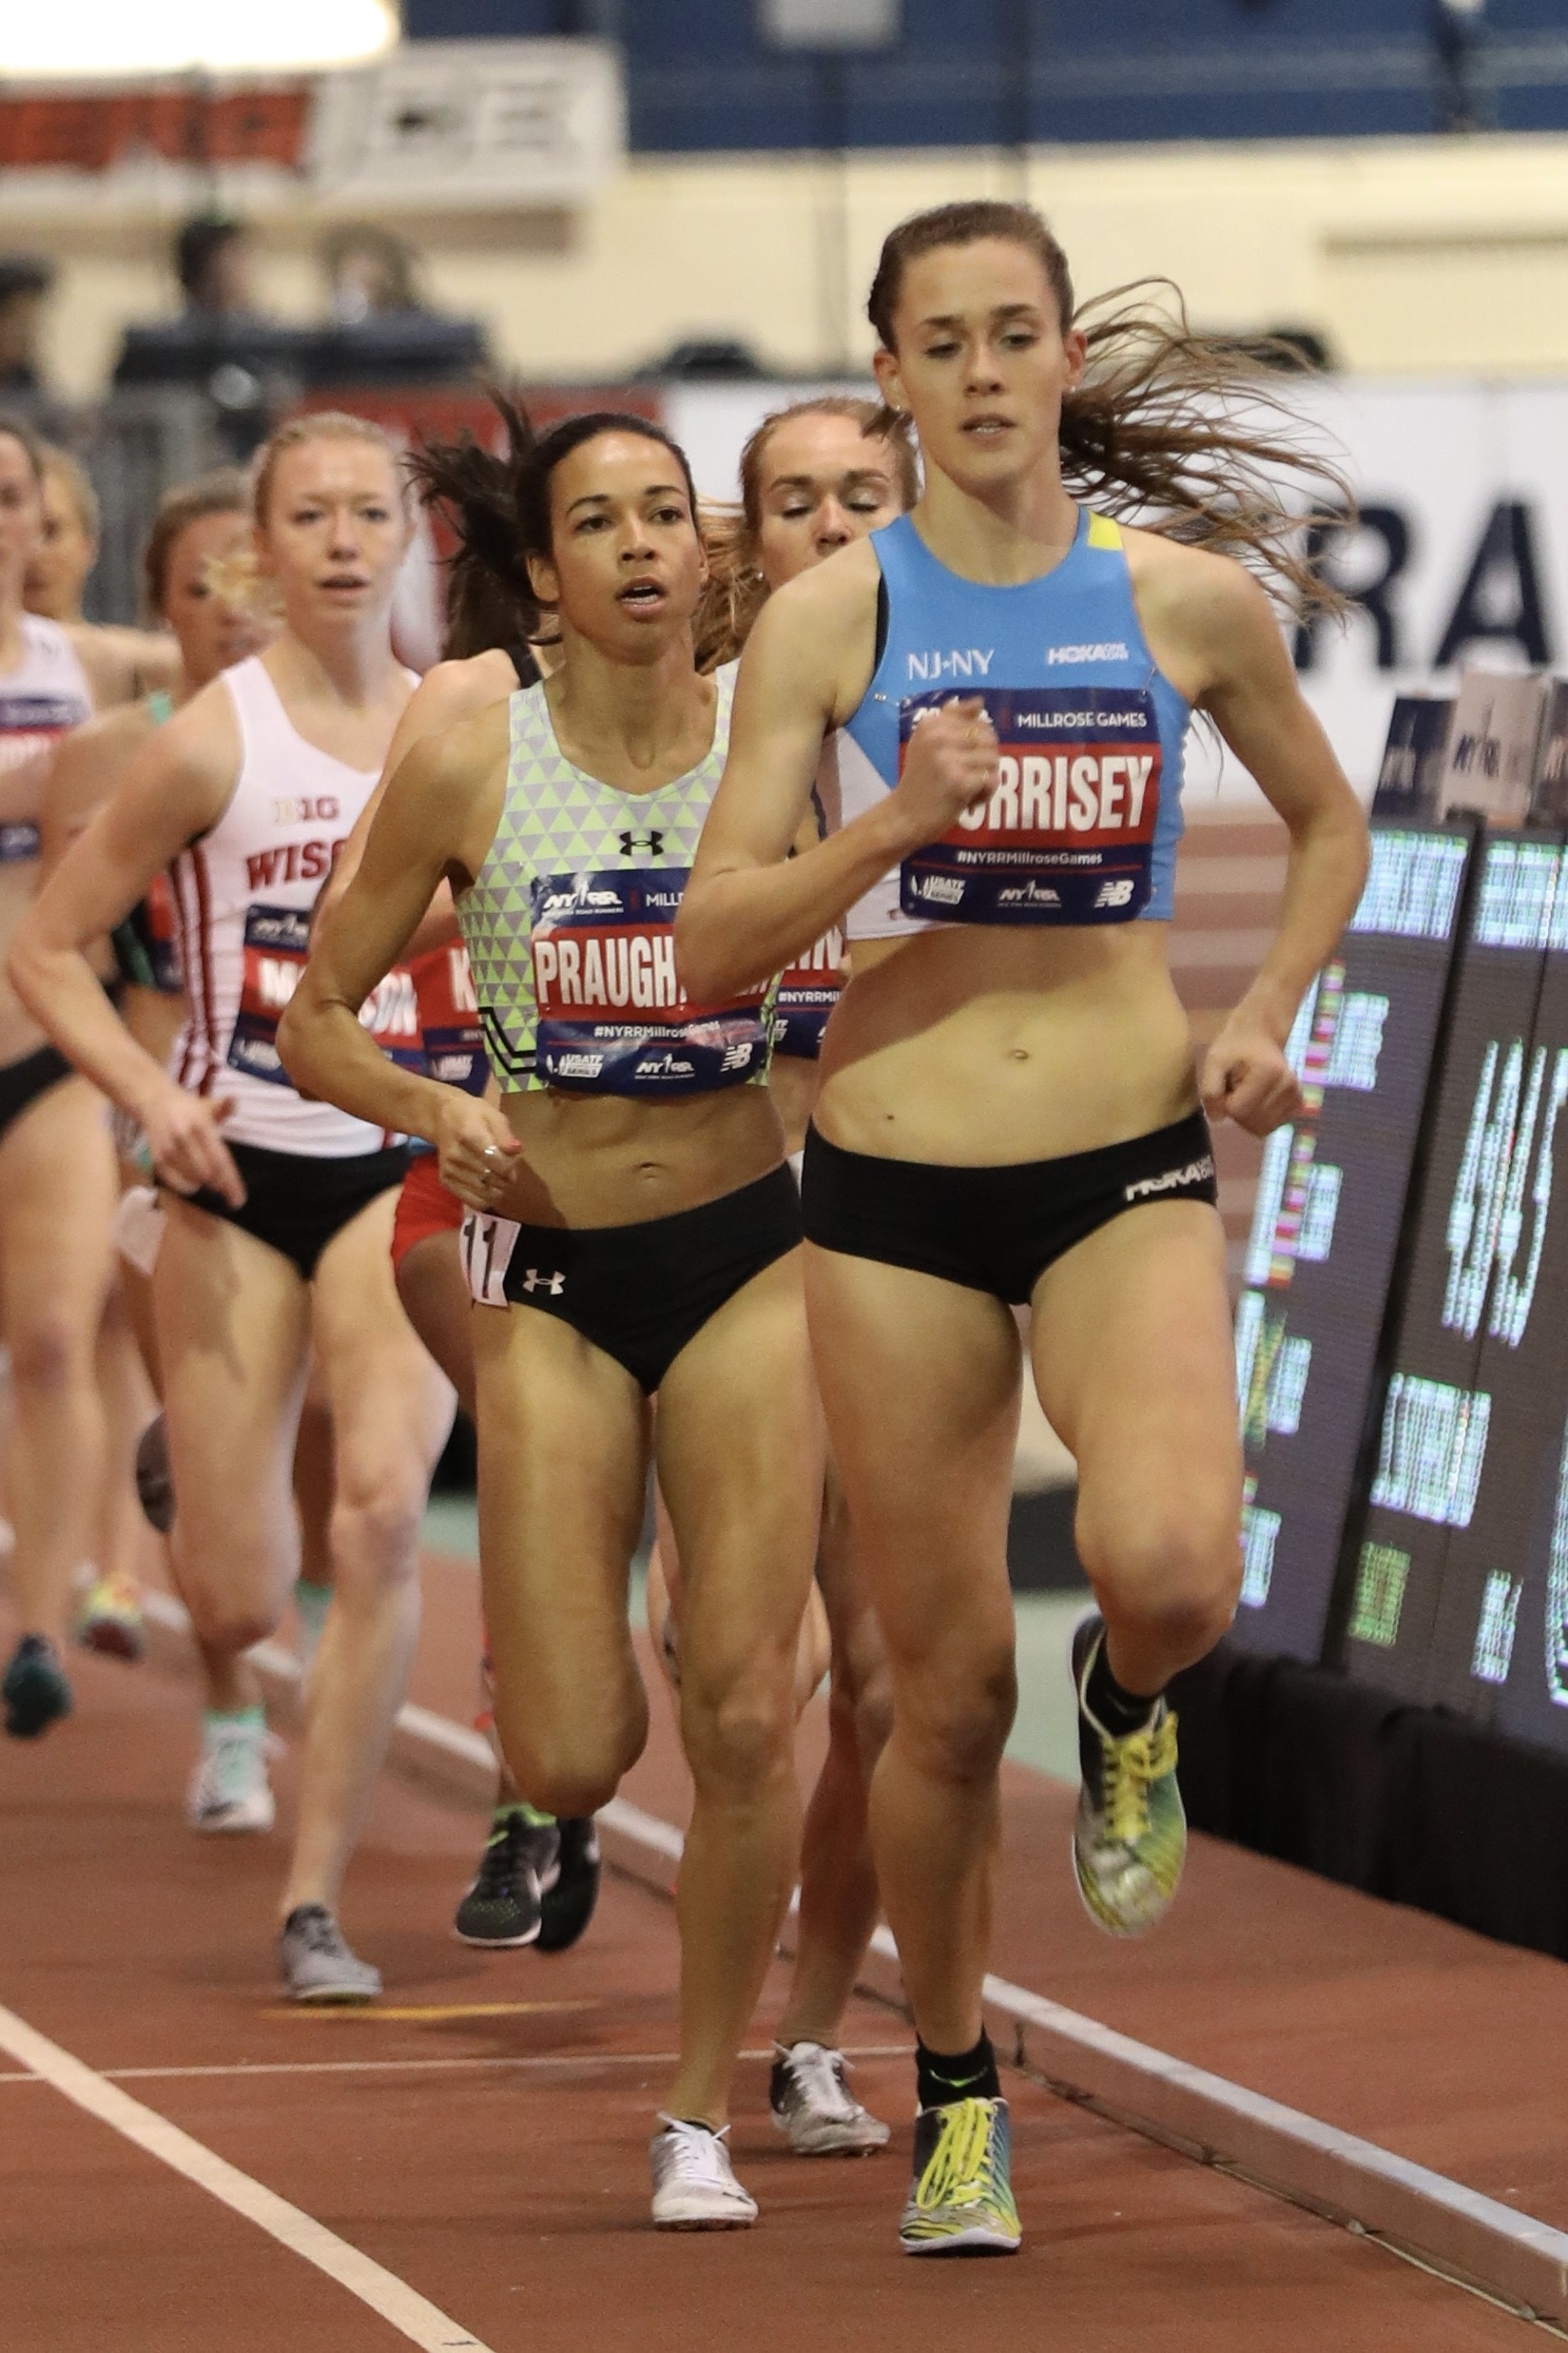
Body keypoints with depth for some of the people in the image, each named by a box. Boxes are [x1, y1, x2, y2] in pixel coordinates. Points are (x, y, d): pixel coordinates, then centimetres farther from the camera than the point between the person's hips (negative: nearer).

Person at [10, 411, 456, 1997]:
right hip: (240, 1178, -1)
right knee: (241, 1588, 1)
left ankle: (314, 1899, -11)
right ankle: (228, 1696, 43)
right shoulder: (213, 740, -9)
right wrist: (154, 1096, -18)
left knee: (383, 1509, -21)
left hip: (403, 1169, 1)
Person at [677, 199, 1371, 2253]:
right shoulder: (830, 618, -2)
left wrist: (1269, 1016, 4)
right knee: (949, 1693, 3)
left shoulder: (1188, 599, 2)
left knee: (1171, 1566, -28)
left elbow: (1328, 819, 19)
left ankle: (1128, 1713, 10)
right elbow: (711, 945, -4)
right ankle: (955, 2097, 25)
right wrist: (896, 822, -19)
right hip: (898, 1180, 0)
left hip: (1130, 1172, 0)